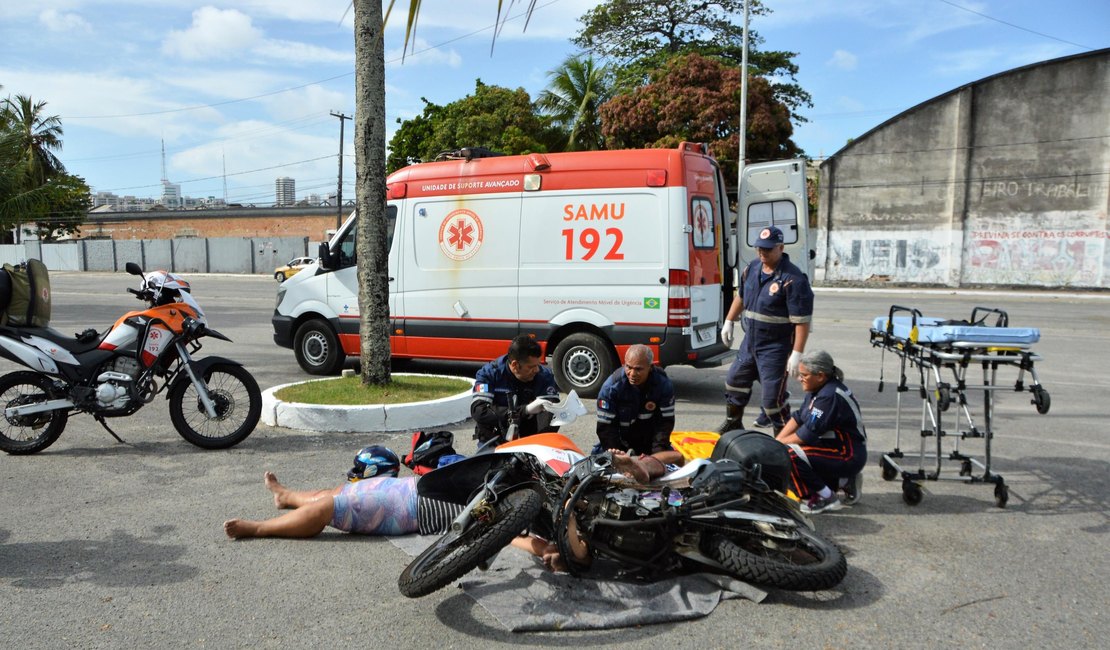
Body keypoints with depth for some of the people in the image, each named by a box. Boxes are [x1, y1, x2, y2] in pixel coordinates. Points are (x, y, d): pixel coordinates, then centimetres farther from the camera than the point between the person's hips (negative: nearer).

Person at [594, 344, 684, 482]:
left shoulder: (663, 385, -12)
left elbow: (665, 422, -10)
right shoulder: (611, 387, -17)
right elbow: (605, 427, -14)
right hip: (620, 446, -2)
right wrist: (617, 455, -24)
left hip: (650, 445, 2)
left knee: (677, 457, -18)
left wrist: (657, 452, -22)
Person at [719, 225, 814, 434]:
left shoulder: (793, 279, -20)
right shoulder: (752, 268, 4)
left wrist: (797, 353, -24)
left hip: (775, 348, -8)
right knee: (734, 381, 20)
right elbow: (740, 296, 22)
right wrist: (729, 322, 22)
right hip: (750, 342, 8)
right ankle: (733, 425, 40)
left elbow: (802, 321, -21)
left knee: (773, 397, -6)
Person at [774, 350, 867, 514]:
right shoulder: (818, 389, 4)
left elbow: (808, 434, -23)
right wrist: (775, 442, -1)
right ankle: (844, 481, 15)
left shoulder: (830, 396, -24)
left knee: (789, 455, -24)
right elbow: (798, 418, 9)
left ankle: (825, 498, -7)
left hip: (849, 457, -10)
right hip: (835, 447, 10)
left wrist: (779, 444, -11)